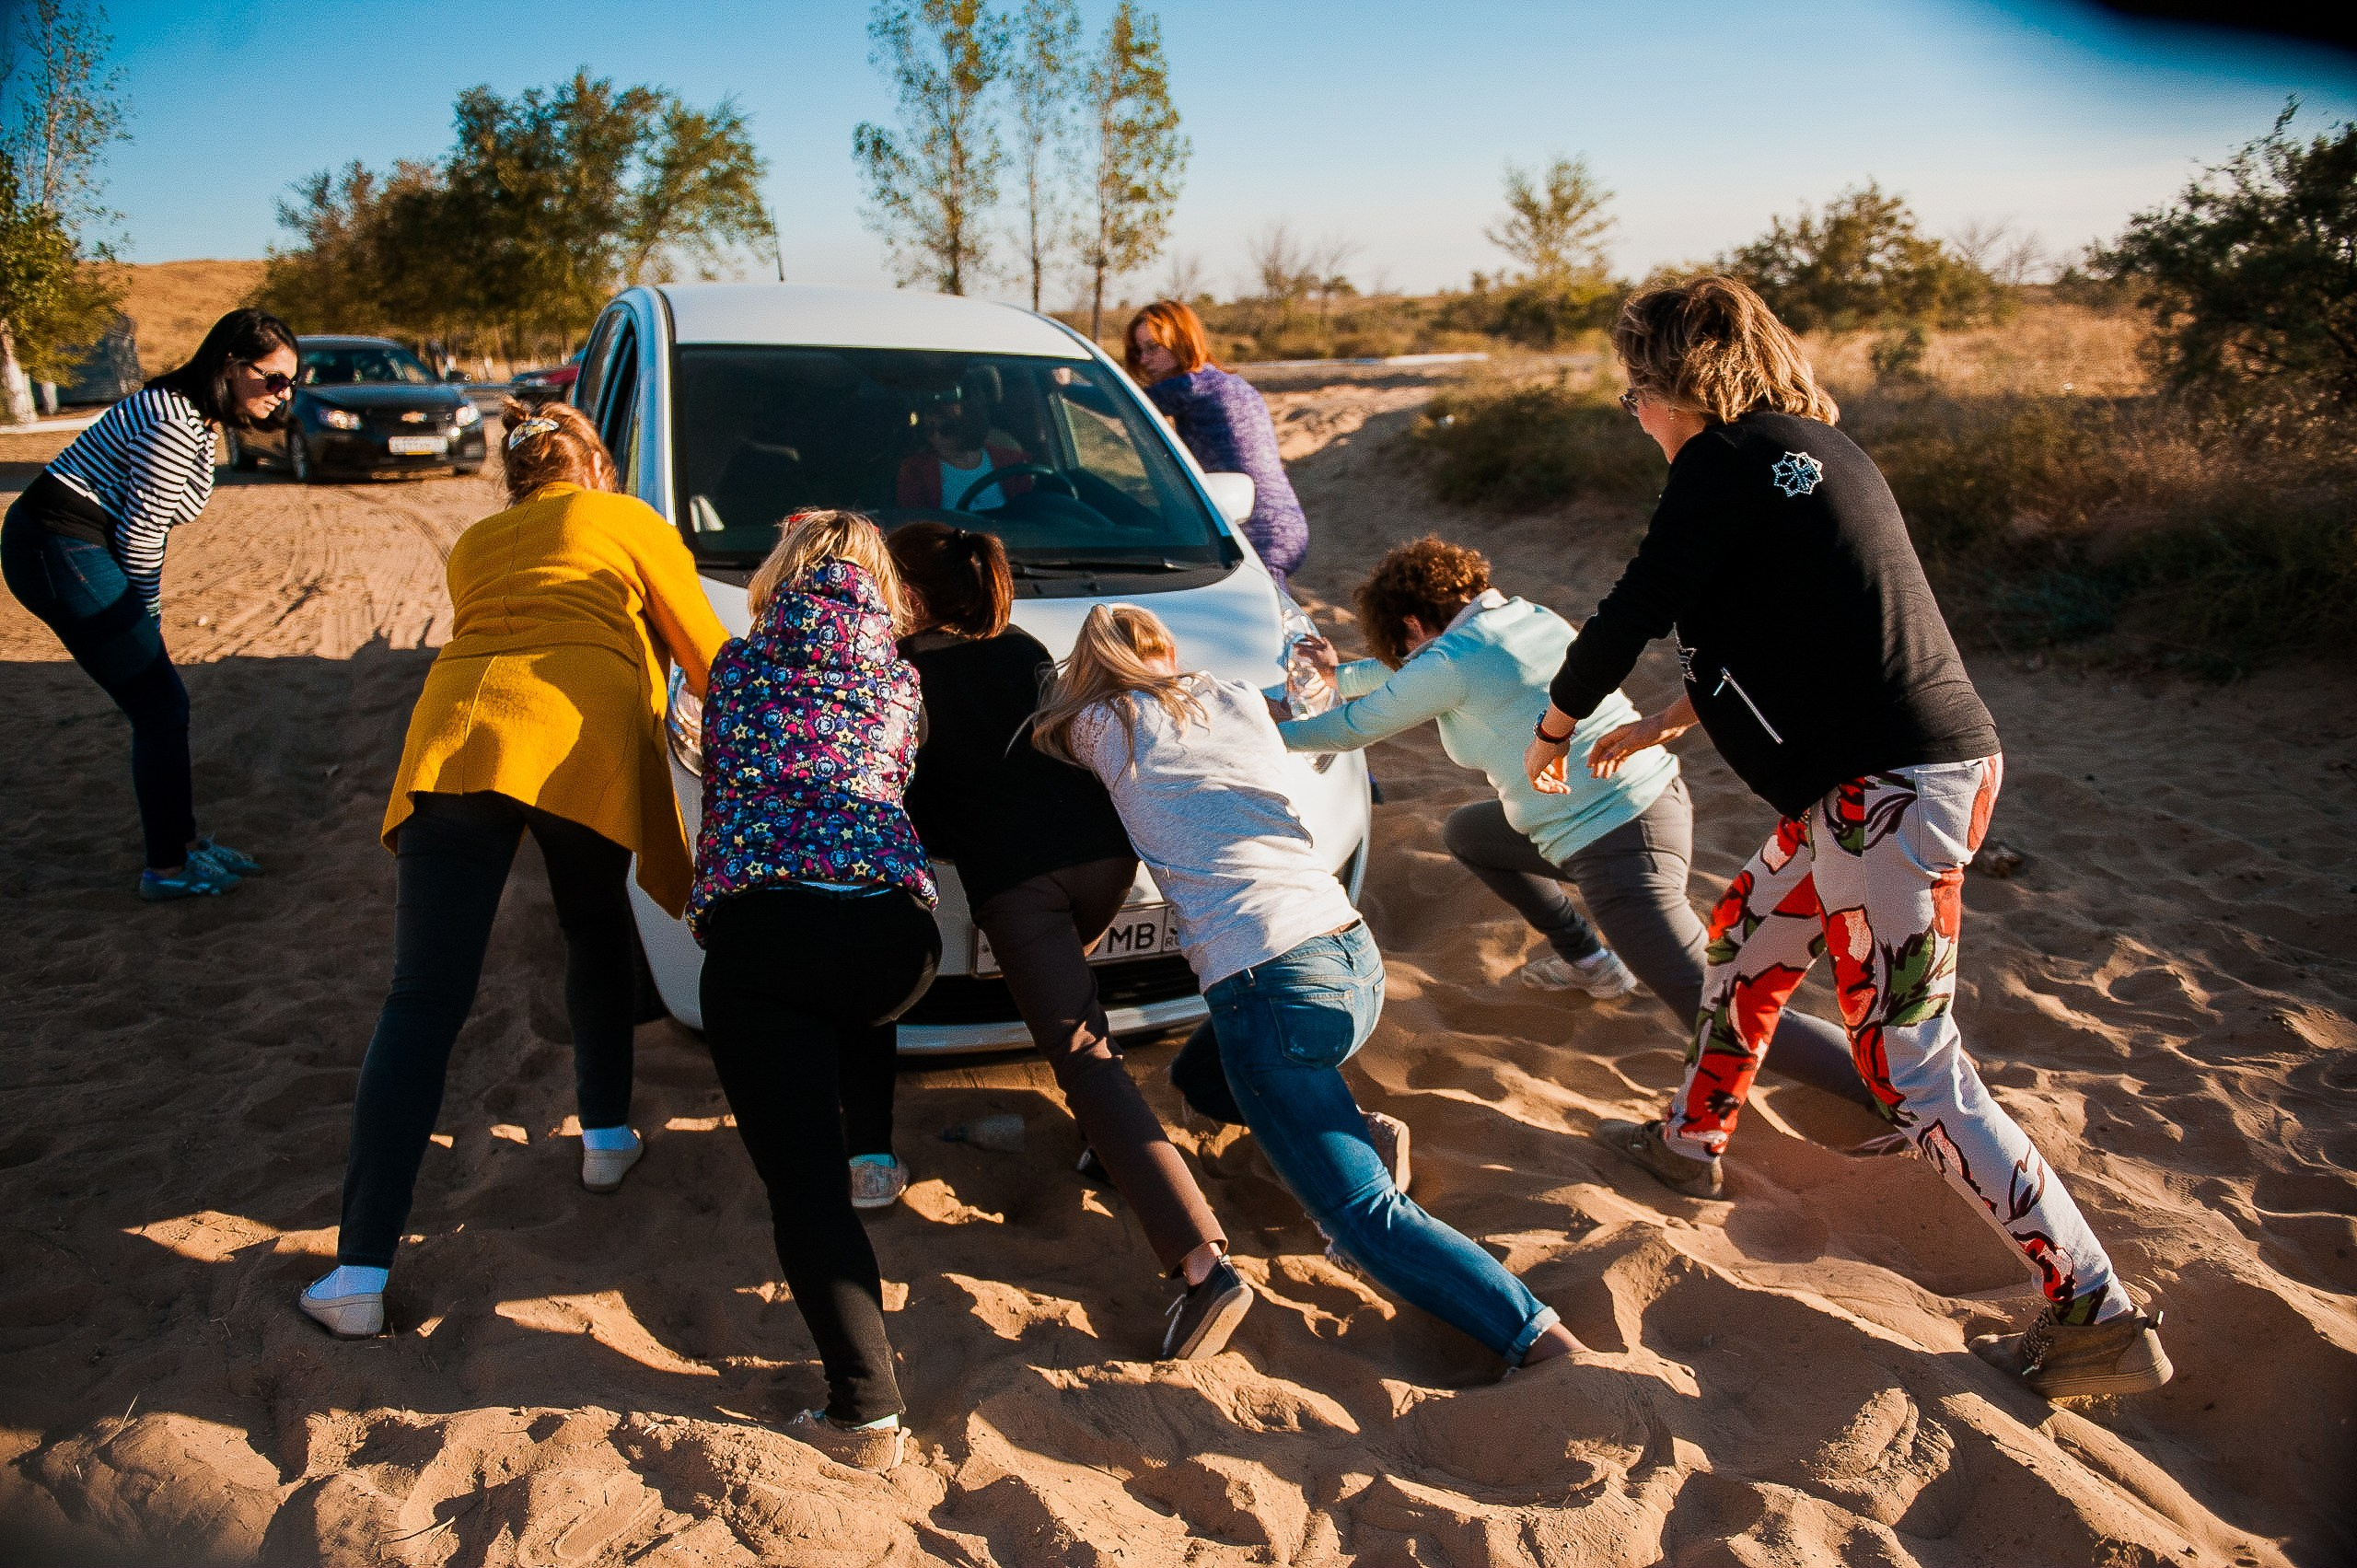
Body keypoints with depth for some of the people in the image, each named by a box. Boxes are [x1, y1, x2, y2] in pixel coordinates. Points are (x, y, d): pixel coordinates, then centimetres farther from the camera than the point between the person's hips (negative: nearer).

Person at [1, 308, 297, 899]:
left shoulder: (197, 417, 10)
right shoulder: (175, 423, -21)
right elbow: (141, 532, -18)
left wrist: (143, 618, 13)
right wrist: (146, 617, -4)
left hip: (75, 549, 10)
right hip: (62, 554, -10)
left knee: (161, 703, 14)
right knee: (161, 706, -4)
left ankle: (183, 840, 26)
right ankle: (165, 869, 6)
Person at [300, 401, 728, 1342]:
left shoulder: (473, 546, 35)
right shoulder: (626, 522, 23)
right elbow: (708, 657, 18)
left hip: (453, 735, 2)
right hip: (581, 740, -2)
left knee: (423, 1000, -1)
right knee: (598, 933, 26)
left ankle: (360, 1272, -4)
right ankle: (606, 1137, 32)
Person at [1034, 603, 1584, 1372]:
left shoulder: (1104, 726, 5)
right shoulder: (1240, 699, 17)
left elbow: (1049, 726, 27)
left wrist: (1071, 674, 44)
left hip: (1271, 983, -7)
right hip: (1357, 958, 7)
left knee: (1365, 1216, -5)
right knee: (1198, 1077, 30)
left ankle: (1546, 1343, -17)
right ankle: (1356, 1130, 11)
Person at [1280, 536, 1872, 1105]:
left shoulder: (1452, 662, -13)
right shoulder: (1529, 615, 12)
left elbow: (1354, 727, 1)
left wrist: (1276, 734, 16)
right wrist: (1341, 674, 35)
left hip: (1616, 848, -9)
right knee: (1463, 831, 25)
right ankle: (1589, 961, 32)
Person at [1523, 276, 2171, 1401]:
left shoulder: (1726, 457, -10)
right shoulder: (1808, 448, 18)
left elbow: (1635, 609, -9)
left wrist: (1554, 729, 8)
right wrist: (1663, 724, 36)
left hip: (1891, 789, -10)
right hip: (1890, 772, 10)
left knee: (1911, 1066, -4)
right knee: (1746, 938, 24)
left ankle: (2102, 1318, 4)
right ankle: (1691, 1142, 43)